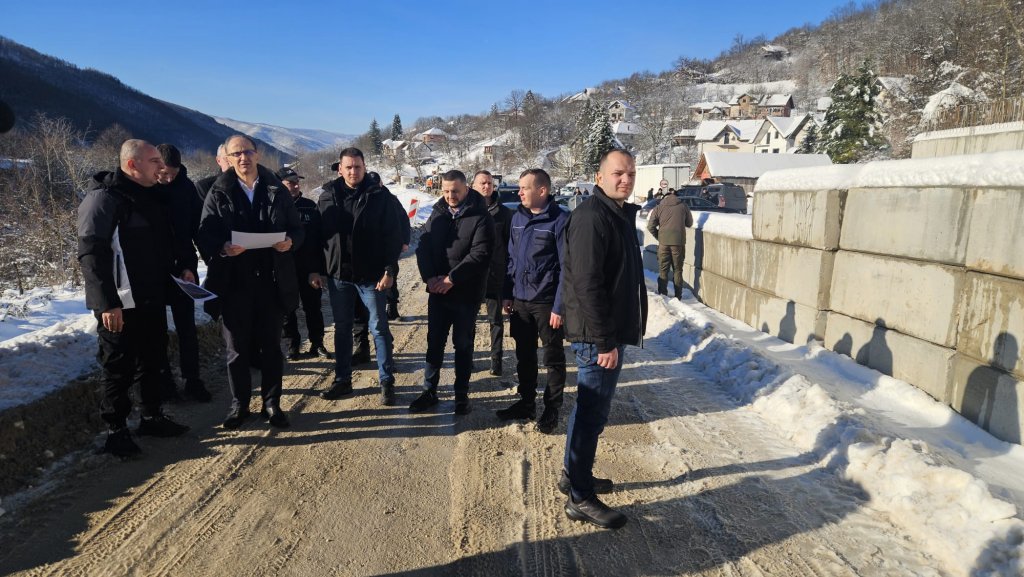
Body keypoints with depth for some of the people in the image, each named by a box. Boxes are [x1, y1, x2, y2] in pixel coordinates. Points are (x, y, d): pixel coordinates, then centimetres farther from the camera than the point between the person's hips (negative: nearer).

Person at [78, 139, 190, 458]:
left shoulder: (149, 197, 13)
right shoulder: (104, 197, -14)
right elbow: (91, 253, -20)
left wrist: (178, 271, 6)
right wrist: (107, 303, -24)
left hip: (151, 299, 8)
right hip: (120, 304, -8)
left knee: (153, 361, 16)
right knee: (119, 369, 2)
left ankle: (152, 417, 29)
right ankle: (116, 431, 15)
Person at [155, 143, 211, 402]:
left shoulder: (186, 186, -3)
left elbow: (198, 226, -2)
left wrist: (190, 265, -10)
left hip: (182, 270, 1)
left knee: (187, 328, 6)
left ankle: (193, 380, 15)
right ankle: (164, 380, 19)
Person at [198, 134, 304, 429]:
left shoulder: (277, 190, 6)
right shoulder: (218, 192, 1)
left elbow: (297, 229, 7)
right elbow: (205, 234, -4)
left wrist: (290, 241, -15)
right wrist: (222, 248, -25)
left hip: (271, 281, 1)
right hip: (234, 283, -1)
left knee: (271, 347, 10)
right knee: (237, 348, 8)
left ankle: (272, 404, 24)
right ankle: (239, 405, 24)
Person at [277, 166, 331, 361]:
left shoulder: (310, 206, 4)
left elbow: (320, 235, 7)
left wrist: (320, 265, 3)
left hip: (309, 268, 2)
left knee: (313, 307, 8)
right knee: (288, 309, 8)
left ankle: (317, 344, 19)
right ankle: (293, 345, 21)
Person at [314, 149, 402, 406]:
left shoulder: (380, 195, -5)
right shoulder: (328, 196, 5)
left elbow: (393, 235, -7)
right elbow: (317, 235, 10)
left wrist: (389, 270, -14)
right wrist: (315, 269, 6)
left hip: (371, 275, -3)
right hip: (338, 274, 4)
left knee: (379, 329, 4)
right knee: (342, 329, 13)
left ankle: (387, 382, 13)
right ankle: (342, 379, 26)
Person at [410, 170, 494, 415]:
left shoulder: (480, 217, -9)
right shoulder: (438, 213, 7)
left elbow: (480, 253, -18)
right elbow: (423, 245, 4)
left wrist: (451, 278, -21)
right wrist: (429, 277, -12)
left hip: (466, 293, -4)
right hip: (437, 291, 4)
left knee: (463, 345, 8)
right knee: (434, 342, 11)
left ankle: (462, 395, 21)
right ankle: (429, 391, 23)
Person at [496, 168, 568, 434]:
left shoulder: (560, 220, -13)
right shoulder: (518, 217, 7)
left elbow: (567, 267, -14)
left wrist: (559, 307, -16)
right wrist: (507, 295, 8)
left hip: (546, 303, -6)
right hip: (520, 301, 6)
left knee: (553, 358, 8)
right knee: (524, 355, 16)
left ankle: (552, 409, 22)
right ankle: (526, 402, 31)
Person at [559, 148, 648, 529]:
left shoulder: (620, 214, 14)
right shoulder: (592, 217, -18)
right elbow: (587, 285, -24)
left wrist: (617, 336, 18)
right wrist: (605, 342, -23)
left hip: (612, 331, 10)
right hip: (597, 337, -10)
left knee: (590, 409, 19)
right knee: (592, 413, -1)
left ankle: (574, 475, 35)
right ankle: (580, 498, 13)